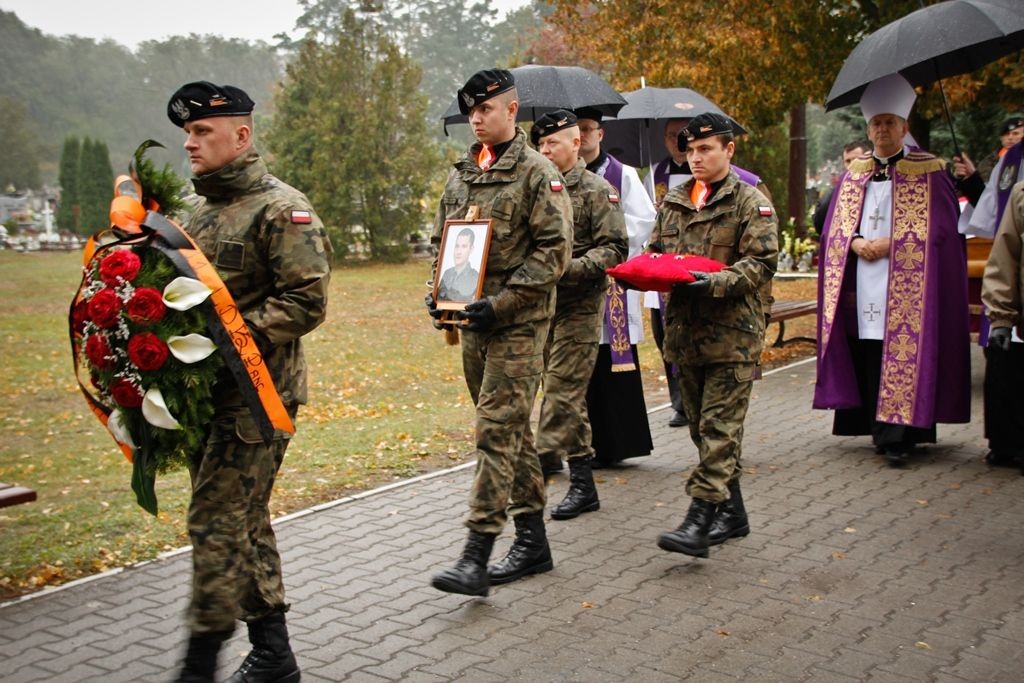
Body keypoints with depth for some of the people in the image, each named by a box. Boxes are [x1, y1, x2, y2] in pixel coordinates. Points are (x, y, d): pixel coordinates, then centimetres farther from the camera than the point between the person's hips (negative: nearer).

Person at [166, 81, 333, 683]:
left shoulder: (281, 210, -11)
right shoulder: (204, 210, 16)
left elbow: (307, 303, -18)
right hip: (209, 390, 9)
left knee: (218, 519, -7)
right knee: (244, 519, 13)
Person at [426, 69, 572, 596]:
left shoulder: (537, 173, -7)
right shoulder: (460, 176, 14)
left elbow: (555, 251, -12)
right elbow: (442, 241, 22)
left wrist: (502, 302, -19)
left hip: (519, 323, -7)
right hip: (473, 321, 7)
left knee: (497, 430, -11)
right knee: (508, 430, 13)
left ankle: (476, 559, -11)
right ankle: (532, 538, 24)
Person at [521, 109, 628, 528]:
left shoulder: (598, 191, -4)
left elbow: (614, 249, -11)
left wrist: (571, 268, -22)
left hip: (578, 308, -6)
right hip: (542, 304, 7)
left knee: (560, 396, -9)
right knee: (570, 398, 13)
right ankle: (583, 485, 23)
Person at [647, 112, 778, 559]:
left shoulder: (751, 202, -3)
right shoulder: (673, 201, 15)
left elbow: (762, 263, -11)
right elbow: (655, 249, 22)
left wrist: (716, 282, -25)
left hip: (731, 333, -7)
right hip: (685, 330, 7)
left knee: (719, 428, -8)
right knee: (702, 428, 13)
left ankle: (700, 520, -11)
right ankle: (732, 512, 25)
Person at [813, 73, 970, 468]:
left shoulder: (928, 171, 2)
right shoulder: (854, 174, 15)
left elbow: (939, 228, -4)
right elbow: (834, 226, 12)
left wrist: (891, 245, -12)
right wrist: (856, 243, -8)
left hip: (905, 289, -4)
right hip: (862, 289, 4)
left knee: (902, 357, -9)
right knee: (868, 359, 2)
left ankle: (897, 435, -7)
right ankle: (882, 431, 11)